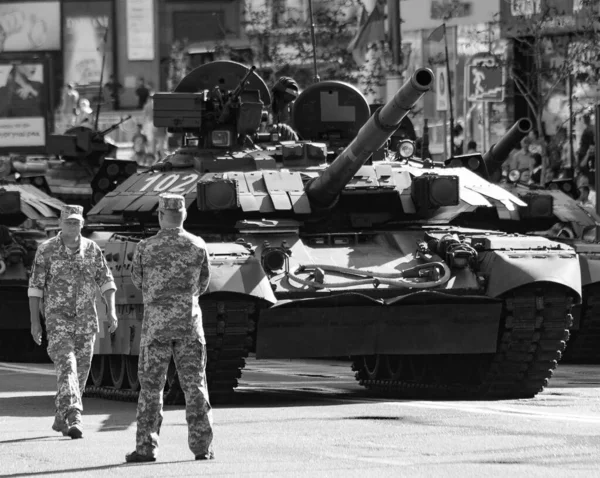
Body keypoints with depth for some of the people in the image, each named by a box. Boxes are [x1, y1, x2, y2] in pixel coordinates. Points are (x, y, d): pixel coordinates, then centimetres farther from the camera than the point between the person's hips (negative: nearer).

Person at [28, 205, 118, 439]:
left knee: (80, 372, 8)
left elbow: (106, 281, 4)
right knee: (66, 367, -18)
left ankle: (61, 418, 24)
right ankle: (74, 419, -27)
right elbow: (35, 287, -2)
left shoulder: (92, 249, 2)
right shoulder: (46, 250, -5)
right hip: (58, 319, -4)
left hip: (86, 320, 4)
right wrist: (35, 321, -7)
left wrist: (111, 310, -9)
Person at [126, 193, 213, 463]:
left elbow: (138, 281, 8)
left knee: (151, 386, 5)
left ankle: (146, 447, 2)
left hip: (156, 322, -2)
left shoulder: (146, 248, -9)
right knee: (194, 385, 6)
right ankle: (202, 446, 3)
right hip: (189, 322, 2)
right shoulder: (198, 246, -3)